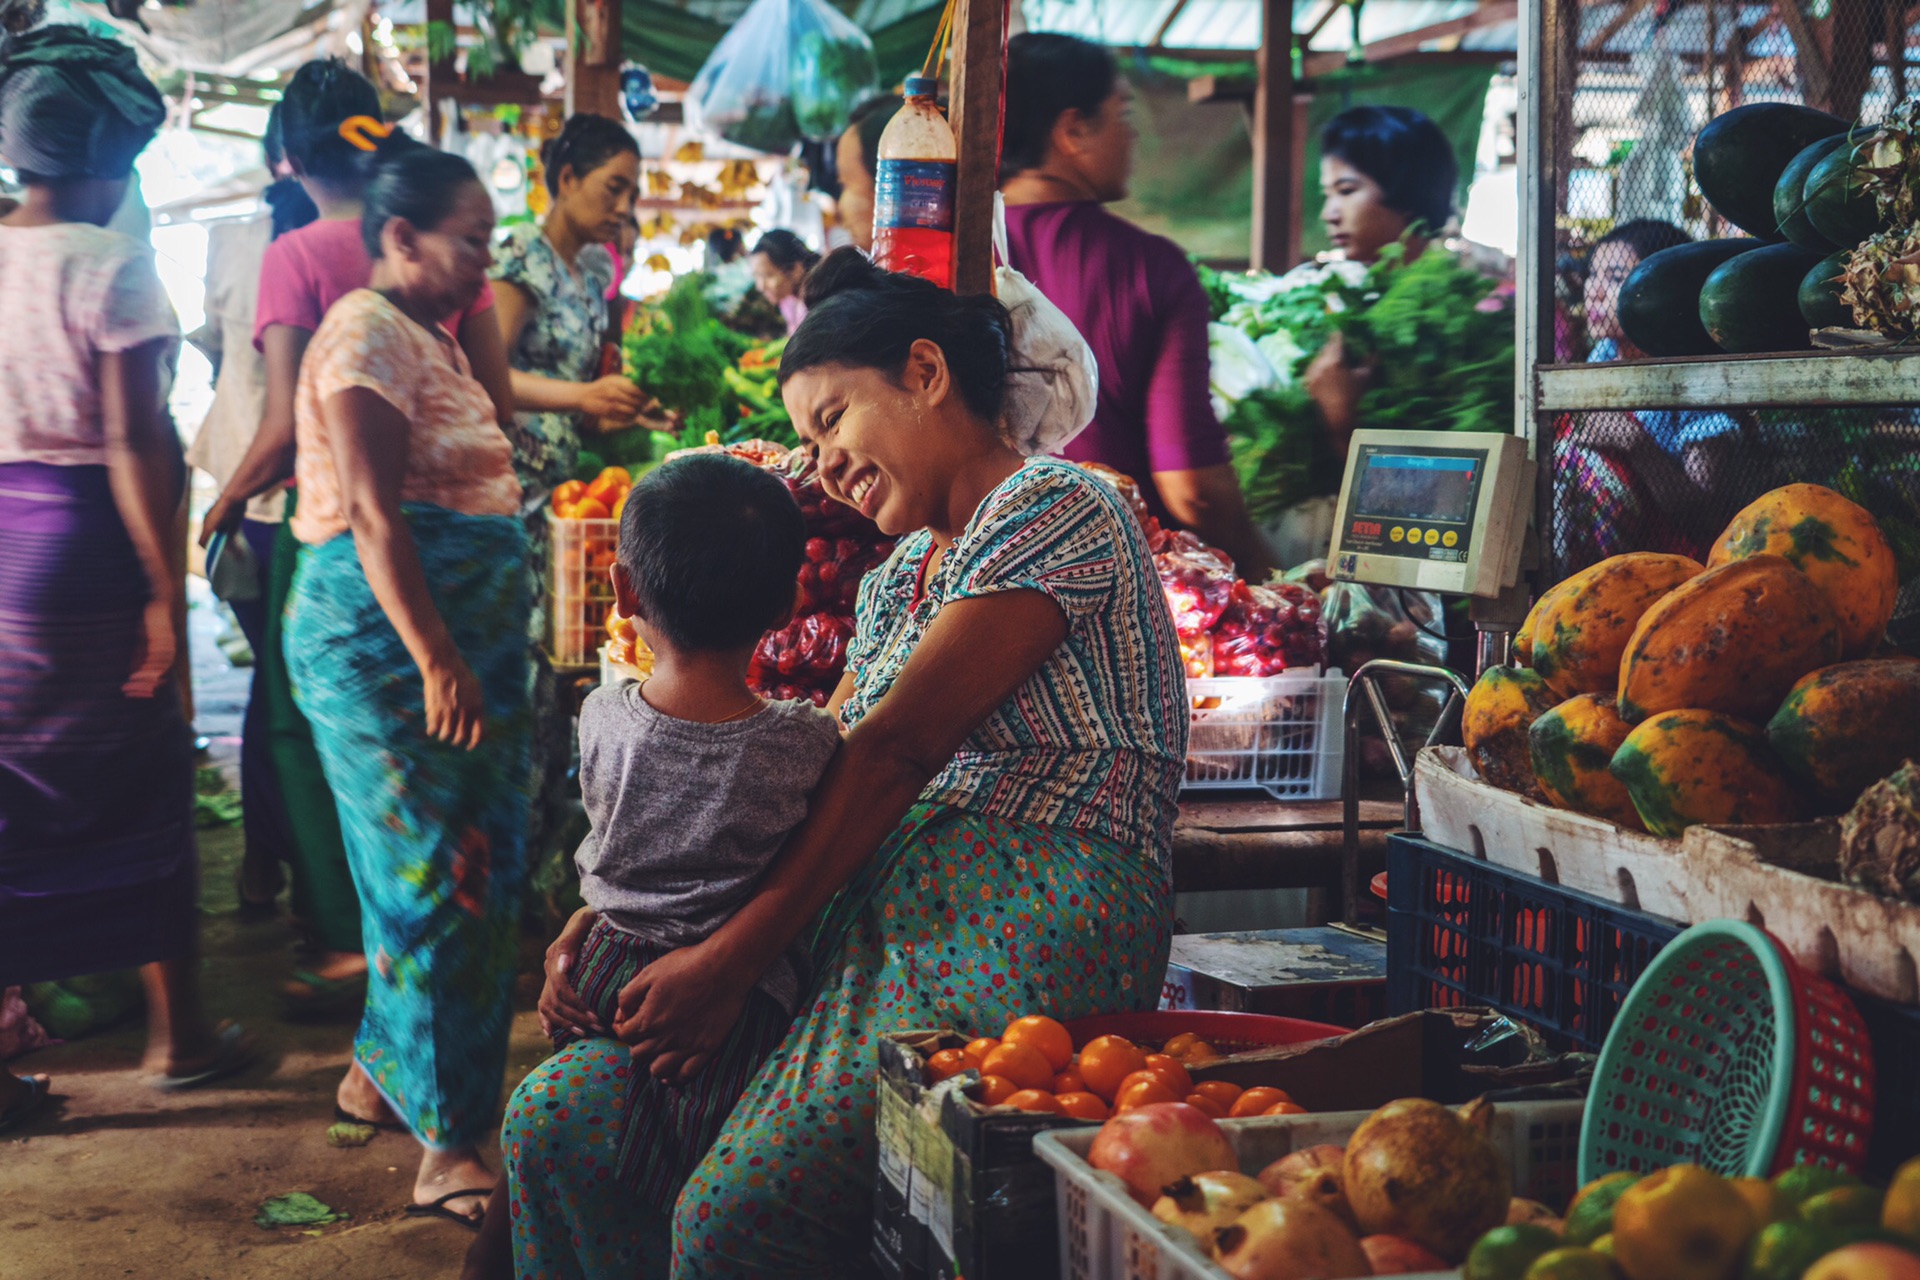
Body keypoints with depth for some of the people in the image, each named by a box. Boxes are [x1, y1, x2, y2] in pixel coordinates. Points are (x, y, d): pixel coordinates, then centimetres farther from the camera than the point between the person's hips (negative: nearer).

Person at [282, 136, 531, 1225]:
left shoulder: (429, 336, 18)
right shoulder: (370, 332, -12)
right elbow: (373, 515, -20)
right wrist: (437, 662, -24)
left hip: (464, 636, 10)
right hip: (386, 634, -10)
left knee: (477, 868, 12)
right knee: (441, 873, -9)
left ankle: (384, 1073, 26)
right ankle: (449, 1142, -4)